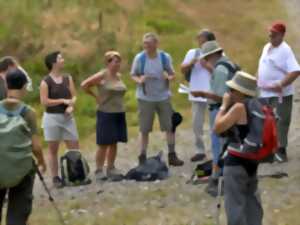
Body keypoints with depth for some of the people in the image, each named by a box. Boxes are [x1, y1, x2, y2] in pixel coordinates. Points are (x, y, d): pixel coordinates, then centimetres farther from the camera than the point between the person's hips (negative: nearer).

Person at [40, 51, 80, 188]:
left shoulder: (68, 79, 8)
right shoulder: (45, 82, -8)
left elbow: (73, 96, 6)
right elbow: (44, 102, -14)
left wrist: (71, 106, -15)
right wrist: (63, 101, -16)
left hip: (67, 117, 5)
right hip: (52, 118, -5)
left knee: (75, 148, 4)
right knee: (53, 149, 3)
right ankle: (55, 178, 8)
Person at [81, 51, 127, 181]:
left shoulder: (118, 76, 9)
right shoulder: (101, 76, -10)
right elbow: (84, 85, -9)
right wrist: (96, 96, -3)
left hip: (119, 114, 6)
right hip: (106, 114, -6)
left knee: (114, 143, 9)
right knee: (104, 144, -3)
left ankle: (111, 169, 18)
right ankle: (99, 170, 3)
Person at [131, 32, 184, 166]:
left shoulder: (165, 57, -2)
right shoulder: (139, 58, -6)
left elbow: (172, 74, 8)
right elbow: (133, 75, 2)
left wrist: (169, 77, -16)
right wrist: (139, 80, -20)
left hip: (163, 97, 2)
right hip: (145, 98, -2)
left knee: (170, 127, 3)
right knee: (144, 130, 3)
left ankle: (172, 155, 14)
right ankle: (142, 158, 11)